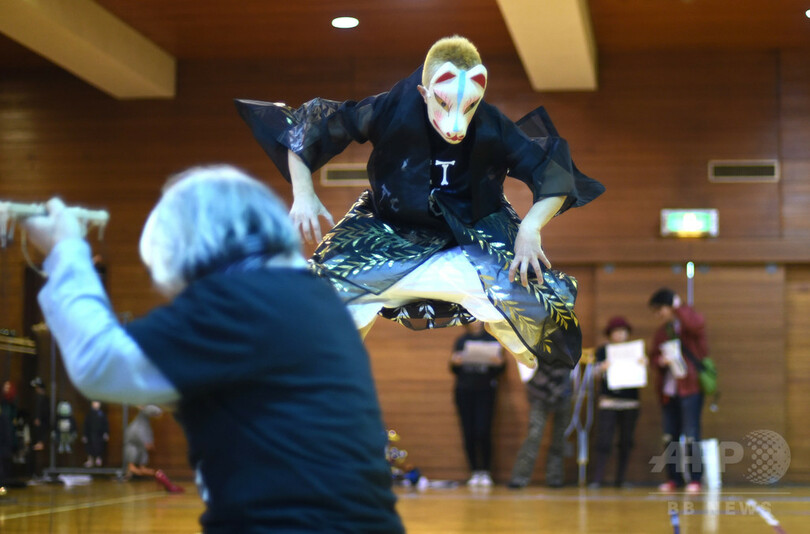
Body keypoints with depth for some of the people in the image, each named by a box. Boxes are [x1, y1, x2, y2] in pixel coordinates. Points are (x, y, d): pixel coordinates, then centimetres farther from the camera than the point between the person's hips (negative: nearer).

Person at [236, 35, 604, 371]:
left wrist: (531, 227, -31)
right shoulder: (391, 111, -20)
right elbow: (309, 125, -10)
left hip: (473, 239, 0)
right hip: (391, 236, 0)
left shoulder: (492, 129, -19)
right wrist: (303, 193, -21)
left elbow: (554, 177, -14)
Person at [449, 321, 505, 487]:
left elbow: (500, 370, 7)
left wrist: (500, 363, -15)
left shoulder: (492, 339, 6)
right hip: (464, 391, 2)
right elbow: (455, 371, 14)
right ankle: (474, 472, 7)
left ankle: (486, 472, 0)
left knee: (483, 432, -10)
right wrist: (454, 363, -8)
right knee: (468, 434, -1)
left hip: (485, 391, -2)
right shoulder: (461, 341, 12)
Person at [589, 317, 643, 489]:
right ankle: (597, 479, -12)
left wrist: (644, 365, -15)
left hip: (630, 403, 3)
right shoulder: (603, 351, 6)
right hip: (608, 402, -2)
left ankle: (620, 479, 12)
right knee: (604, 442, -11)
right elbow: (597, 371, -3)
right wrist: (603, 367, -26)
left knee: (626, 443, 4)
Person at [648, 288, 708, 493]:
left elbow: (698, 324, -29)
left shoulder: (687, 324, -4)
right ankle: (674, 478, 16)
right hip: (668, 390, 7)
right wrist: (660, 361, -6)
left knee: (691, 435, -7)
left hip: (690, 388, -7)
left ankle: (695, 479, -1)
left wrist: (679, 307, -18)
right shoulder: (660, 332, 16)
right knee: (669, 436, 8)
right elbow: (653, 357, 16)